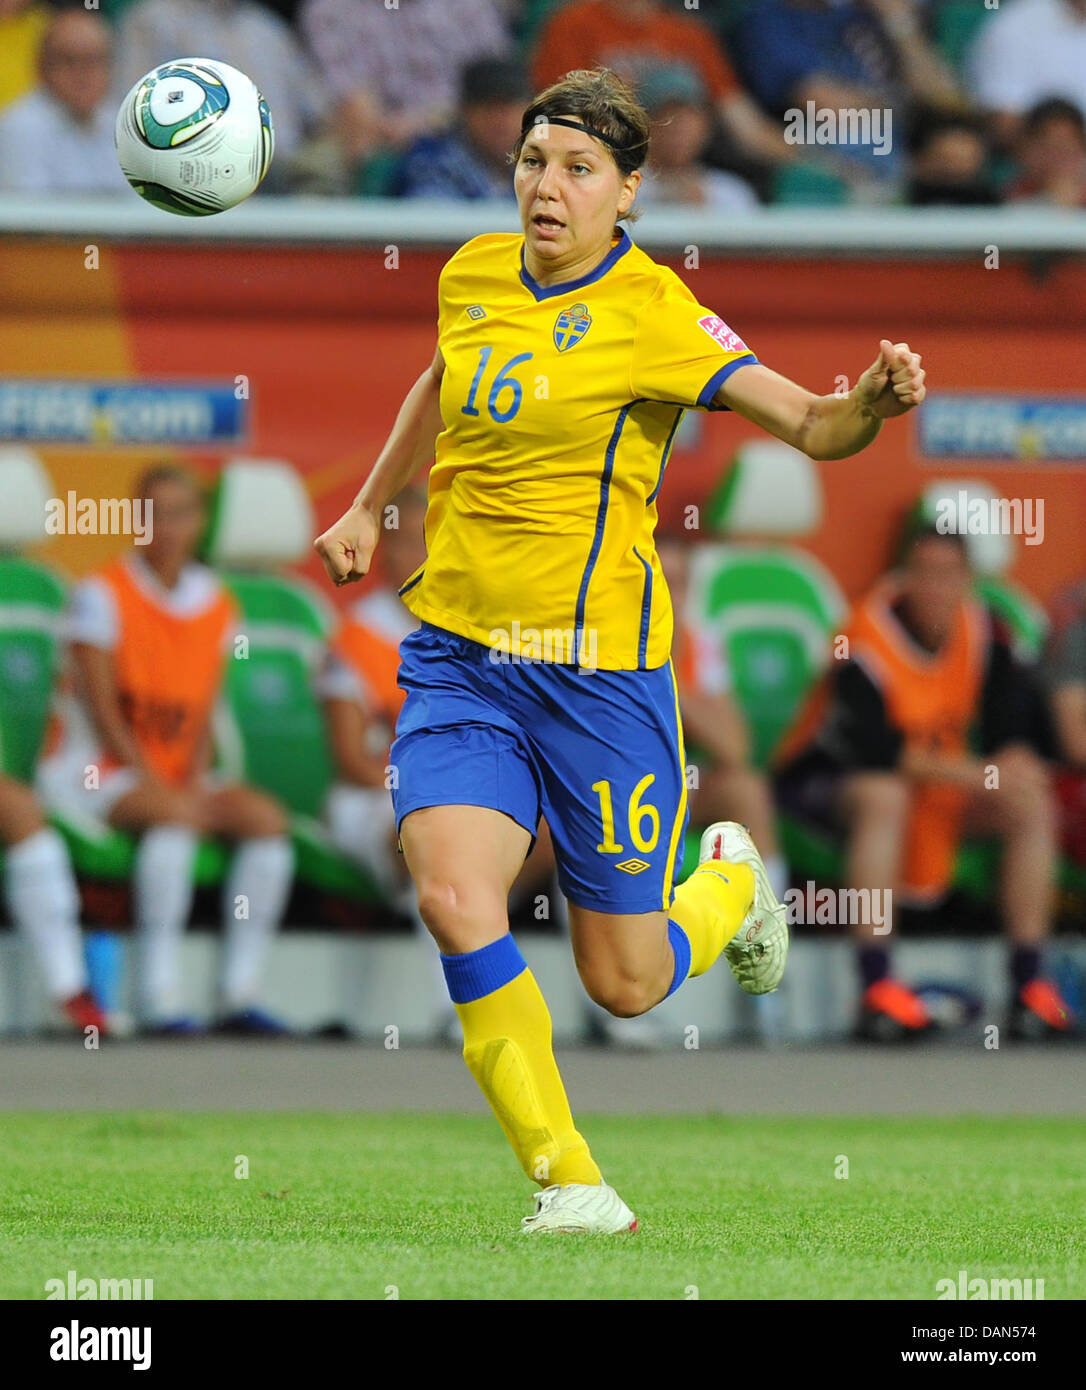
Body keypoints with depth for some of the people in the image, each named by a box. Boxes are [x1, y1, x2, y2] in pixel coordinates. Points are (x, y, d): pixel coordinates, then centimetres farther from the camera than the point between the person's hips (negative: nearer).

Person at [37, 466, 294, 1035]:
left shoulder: (216, 605, 10)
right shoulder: (102, 594, -7)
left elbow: (202, 712, 8)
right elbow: (102, 708, -13)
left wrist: (196, 779, -10)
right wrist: (155, 784, -20)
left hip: (176, 777, 6)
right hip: (92, 771, -6)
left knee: (267, 818, -16)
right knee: (177, 815, -34)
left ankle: (240, 994, -16)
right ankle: (159, 997, -36)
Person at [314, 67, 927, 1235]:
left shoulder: (649, 310, -11)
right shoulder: (472, 275, 5)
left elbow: (809, 426, -20)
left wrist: (873, 404, -40)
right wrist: (368, 508, 32)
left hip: (596, 660, -4)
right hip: (457, 655, 4)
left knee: (626, 985, 2)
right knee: (453, 896, -21)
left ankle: (729, 883, 38)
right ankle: (568, 1183, -10)